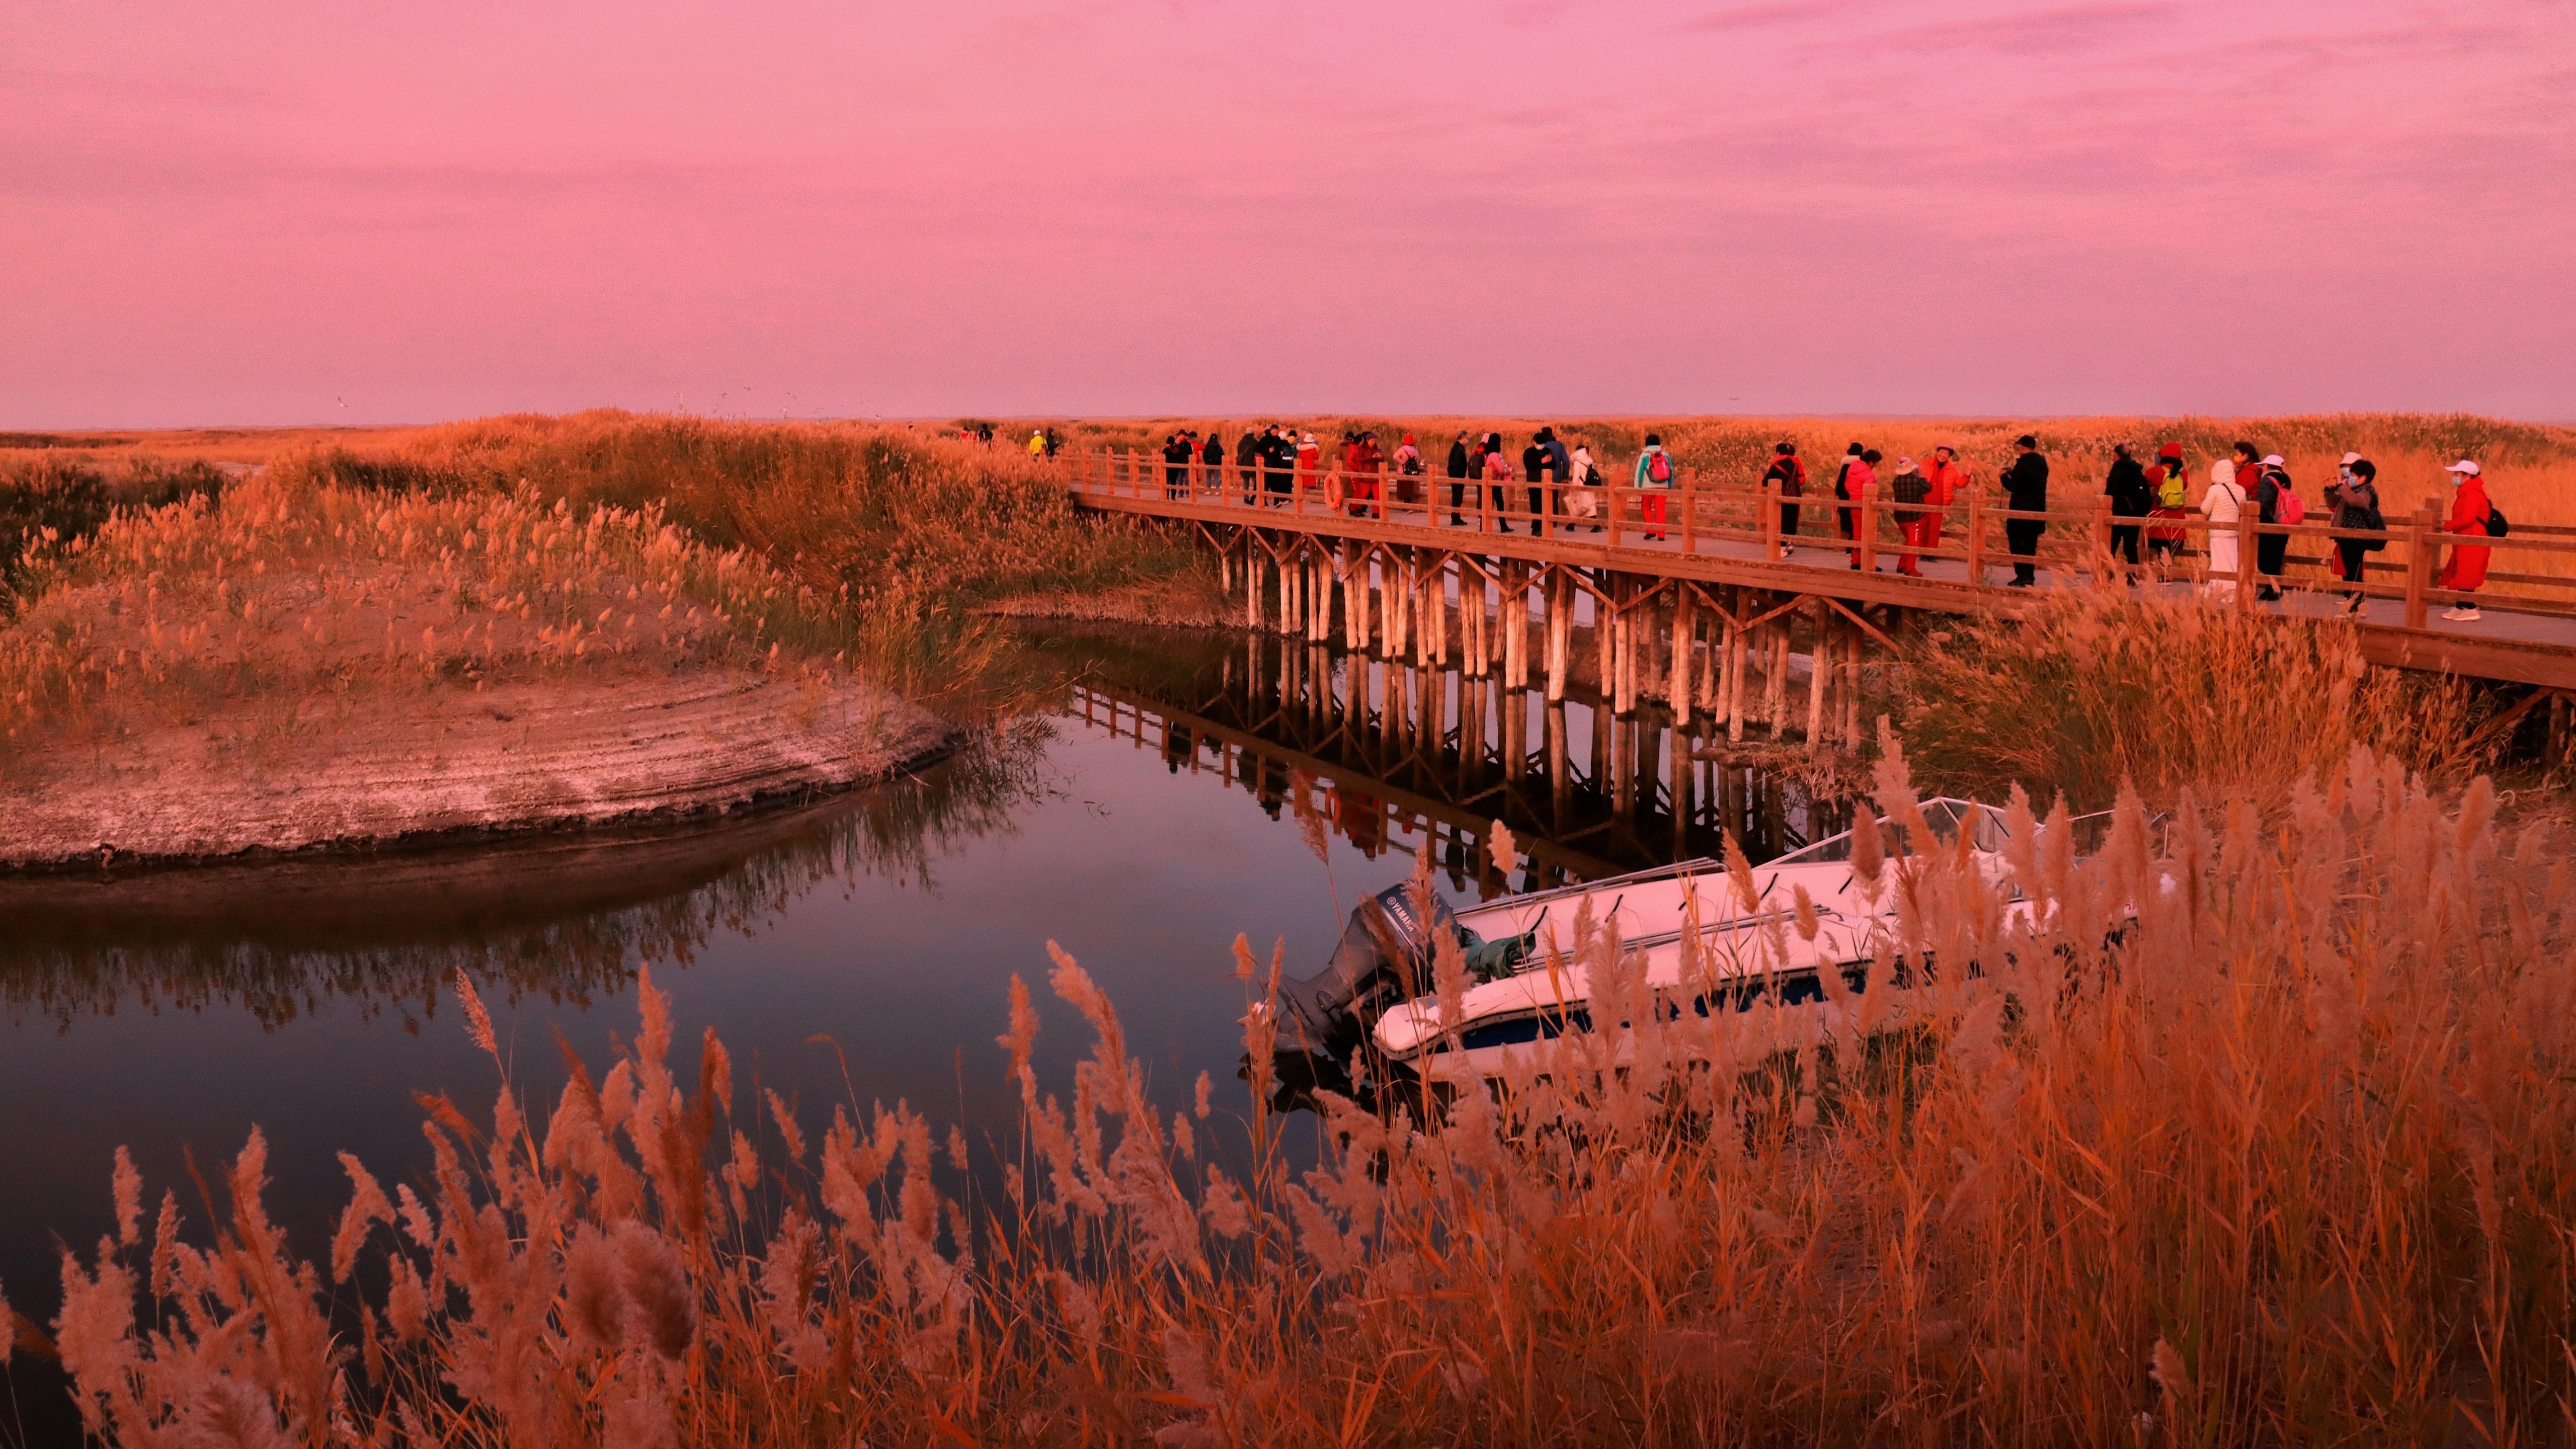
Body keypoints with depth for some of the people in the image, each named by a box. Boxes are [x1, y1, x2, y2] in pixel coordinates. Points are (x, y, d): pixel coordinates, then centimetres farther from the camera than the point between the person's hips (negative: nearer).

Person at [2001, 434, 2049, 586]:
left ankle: (2022, 576, -8)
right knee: (2030, 544, 14)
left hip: (2021, 509, -7)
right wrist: (2013, 473, 21)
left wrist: (2004, 476, -1)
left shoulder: (2023, 464, -16)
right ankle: (2030, 576, 14)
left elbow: (2013, 487, -19)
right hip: (2038, 509, 7)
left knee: (2016, 543, -1)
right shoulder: (2042, 464, 8)